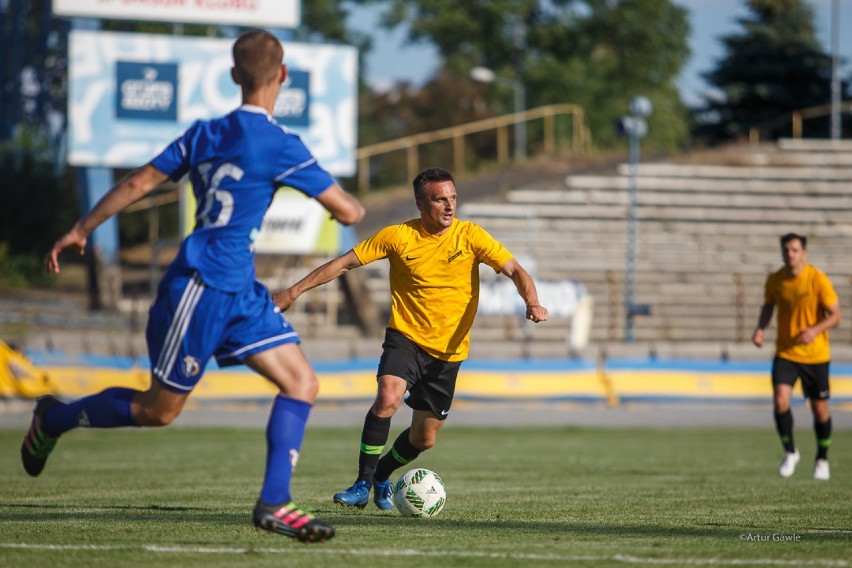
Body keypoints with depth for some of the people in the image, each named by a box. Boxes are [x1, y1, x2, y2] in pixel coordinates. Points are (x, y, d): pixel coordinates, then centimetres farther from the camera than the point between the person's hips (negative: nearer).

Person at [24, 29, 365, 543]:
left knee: (303, 383, -1)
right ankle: (55, 418, 26)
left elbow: (138, 183, 9)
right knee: (159, 410, 5)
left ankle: (274, 504, -6)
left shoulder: (205, 133, 8)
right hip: (201, 288, -8)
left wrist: (81, 230, 16)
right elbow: (348, 212, -10)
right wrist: (351, 203, 14)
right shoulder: (279, 145, -14)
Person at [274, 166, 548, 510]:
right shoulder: (399, 236, -7)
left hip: (448, 350, 2)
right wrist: (296, 291, -4)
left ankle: (382, 476, 39)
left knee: (424, 439, 8)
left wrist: (532, 302, -30)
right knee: (387, 398, -30)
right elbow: (345, 263, -2)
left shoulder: (470, 236, -6)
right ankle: (363, 484, -19)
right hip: (406, 337, -2)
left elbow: (514, 270, -10)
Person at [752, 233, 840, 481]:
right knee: (780, 400, -18)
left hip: (815, 355, -2)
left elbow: (835, 316, -12)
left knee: (820, 408, 6)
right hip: (785, 353, 2)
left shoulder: (818, 280, -15)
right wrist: (760, 329, -5)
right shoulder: (774, 280, -4)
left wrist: (815, 330, -30)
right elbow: (768, 306, 14)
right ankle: (790, 453, 2)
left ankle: (822, 459, 29)